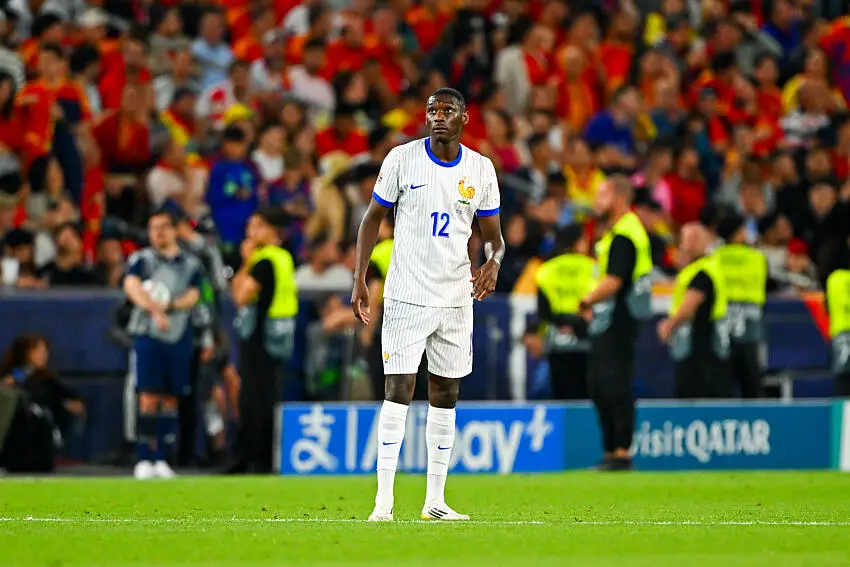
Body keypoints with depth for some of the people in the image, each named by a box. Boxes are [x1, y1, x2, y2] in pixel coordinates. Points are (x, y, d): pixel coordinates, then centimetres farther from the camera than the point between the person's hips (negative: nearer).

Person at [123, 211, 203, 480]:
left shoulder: (191, 264, 12)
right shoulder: (142, 259, 5)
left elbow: (192, 296, 0)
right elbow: (131, 286, -13)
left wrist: (171, 304, -20)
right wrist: (155, 310, -28)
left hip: (179, 338, 3)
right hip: (147, 336, -3)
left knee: (171, 399, 3)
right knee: (148, 398, -9)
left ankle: (162, 459, 9)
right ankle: (144, 460, -9)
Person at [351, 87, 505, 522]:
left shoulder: (481, 169, 4)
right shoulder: (402, 159, -4)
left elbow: (492, 234, 11)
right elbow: (373, 218, 4)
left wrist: (493, 262, -12)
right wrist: (360, 279, -4)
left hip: (456, 298, 4)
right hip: (407, 295, -4)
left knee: (445, 396, 8)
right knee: (398, 392, -10)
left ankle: (435, 500, 14)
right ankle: (384, 499, -10)